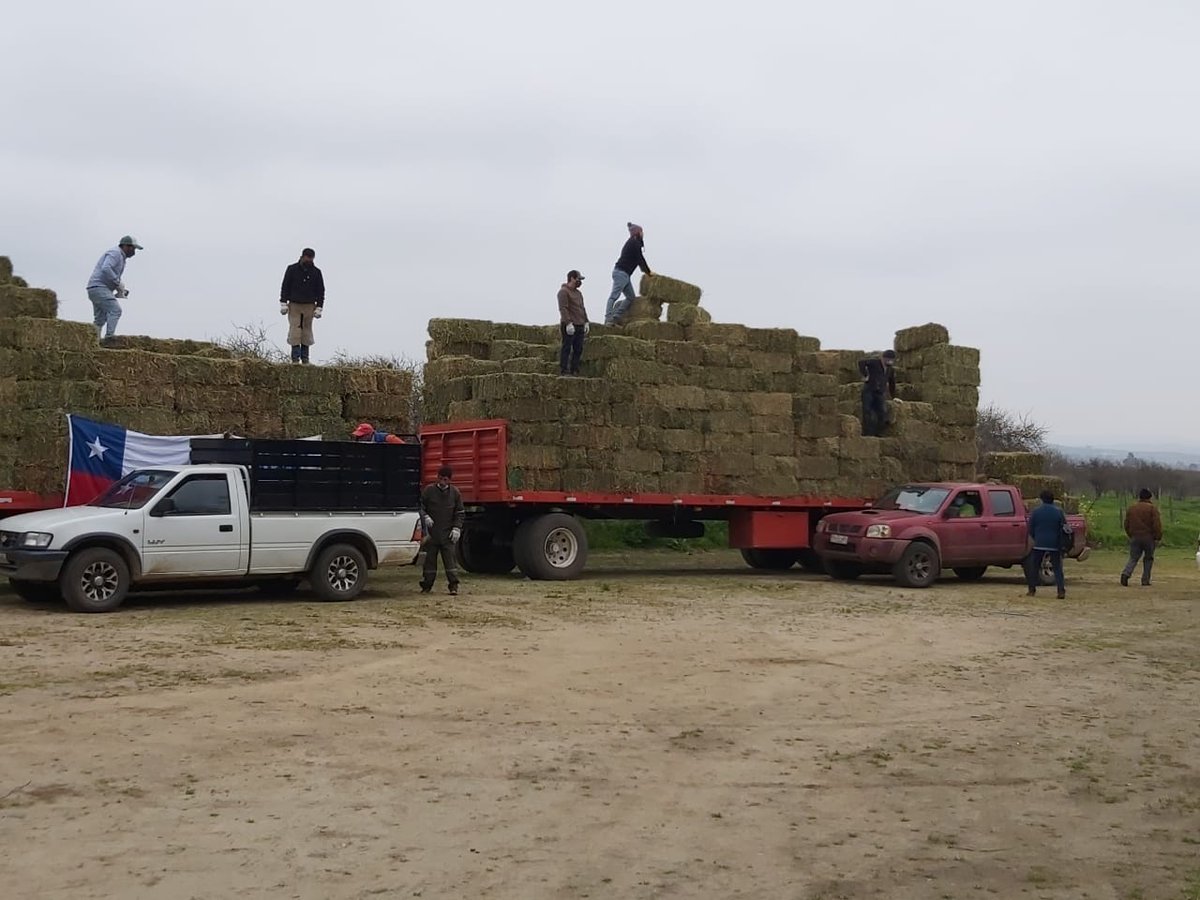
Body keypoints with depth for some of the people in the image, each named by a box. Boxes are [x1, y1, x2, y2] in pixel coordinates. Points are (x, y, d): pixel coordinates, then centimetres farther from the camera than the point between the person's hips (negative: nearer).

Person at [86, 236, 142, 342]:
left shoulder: (121, 257, 23)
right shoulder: (115, 253, -8)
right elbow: (105, 269, -26)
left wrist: (120, 288, 11)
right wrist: (118, 283, -19)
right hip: (98, 287, -11)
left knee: (100, 318, 9)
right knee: (115, 310, -19)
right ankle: (109, 337, -26)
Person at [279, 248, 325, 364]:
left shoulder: (316, 272, 5)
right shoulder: (292, 269, 0)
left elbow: (321, 291, 8)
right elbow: (285, 287, 3)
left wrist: (319, 307, 1)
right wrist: (283, 304, -4)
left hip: (309, 306, 2)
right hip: (294, 305, -2)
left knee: (307, 332, 3)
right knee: (294, 331, -8)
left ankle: (305, 357, 9)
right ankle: (295, 358, -7)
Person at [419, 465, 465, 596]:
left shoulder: (455, 493, 5)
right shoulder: (429, 490, 1)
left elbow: (459, 513, 10)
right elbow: (420, 507, 8)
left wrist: (456, 528, 0)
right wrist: (425, 517, -10)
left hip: (447, 534, 0)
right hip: (432, 532, 0)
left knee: (450, 559, -4)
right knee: (430, 559, 5)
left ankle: (453, 585, -3)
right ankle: (426, 586, 12)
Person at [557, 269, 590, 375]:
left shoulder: (578, 293, 22)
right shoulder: (564, 291, -7)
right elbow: (563, 308, -16)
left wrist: (586, 322, 16)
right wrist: (568, 323, -23)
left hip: (580, 326, 8)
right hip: (569, 326, -8)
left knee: (578, 349, 5)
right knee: (567, 348, -8)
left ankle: (574, 370, 8)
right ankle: (563, 370, -8)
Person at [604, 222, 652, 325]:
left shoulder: (632, 243, 23)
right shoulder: (634, 243, -6)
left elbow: (639, 259, 26)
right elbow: (640, 259, -7)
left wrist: (647, 271, 21)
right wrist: (648, 272, 2)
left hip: (625, 274, 10)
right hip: (621, 272, -10)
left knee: (631, 297, 9)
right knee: (614, 296, -15)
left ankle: (614, 317, 3)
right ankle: (608, 319, -22)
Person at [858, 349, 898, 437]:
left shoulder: (891, 369, 11)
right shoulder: (874, 362, -7)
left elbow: (892, 383, 21)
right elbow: (861, 362, -21)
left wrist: (893, 397, 22)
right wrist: (865, 375, -19)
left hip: (880, 393, 5)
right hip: (869, 391, -5)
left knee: (882, 413, -5)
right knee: (868, 413, -9)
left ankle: (878, 434, 2)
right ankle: (867, 434, -6)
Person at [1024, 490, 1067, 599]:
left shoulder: (1035, 512, -2)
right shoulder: (1059, 512, 0)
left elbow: (1030, 529, 3)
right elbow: (1064, 529, 4)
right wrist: (1060, 544, 17)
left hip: (1039, 544, 0)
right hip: (1054, 545, 0)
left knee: (1034, 566, 11)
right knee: (1057, 568, 3)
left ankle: (1032, 590, 13)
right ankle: (1061, 591, -7)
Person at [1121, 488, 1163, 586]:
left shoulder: (1131, 508, 9)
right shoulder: (1152, 508, -4)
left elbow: (1126, 524, 14)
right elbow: (1157, 524, -11)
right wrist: (1158, 537, -4)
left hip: (1135, 538, 3)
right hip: (1149, 538, -3)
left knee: (1133, 558, 4)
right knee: (1148, 559, 11)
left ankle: (1126, 573, -21)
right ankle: (1145, 580, 8)